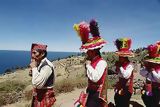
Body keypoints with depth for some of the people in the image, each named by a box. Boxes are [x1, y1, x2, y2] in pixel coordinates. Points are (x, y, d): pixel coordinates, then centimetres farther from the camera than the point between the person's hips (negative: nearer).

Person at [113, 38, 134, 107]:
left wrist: (120, 66, -26)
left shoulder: (130, 65, -20)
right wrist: (117, 66, -2)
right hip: (119, 88, 8)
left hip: (126, 90, -8)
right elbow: (117, 73, 15)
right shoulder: (120, 64, 3)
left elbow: (126, 75, -34)